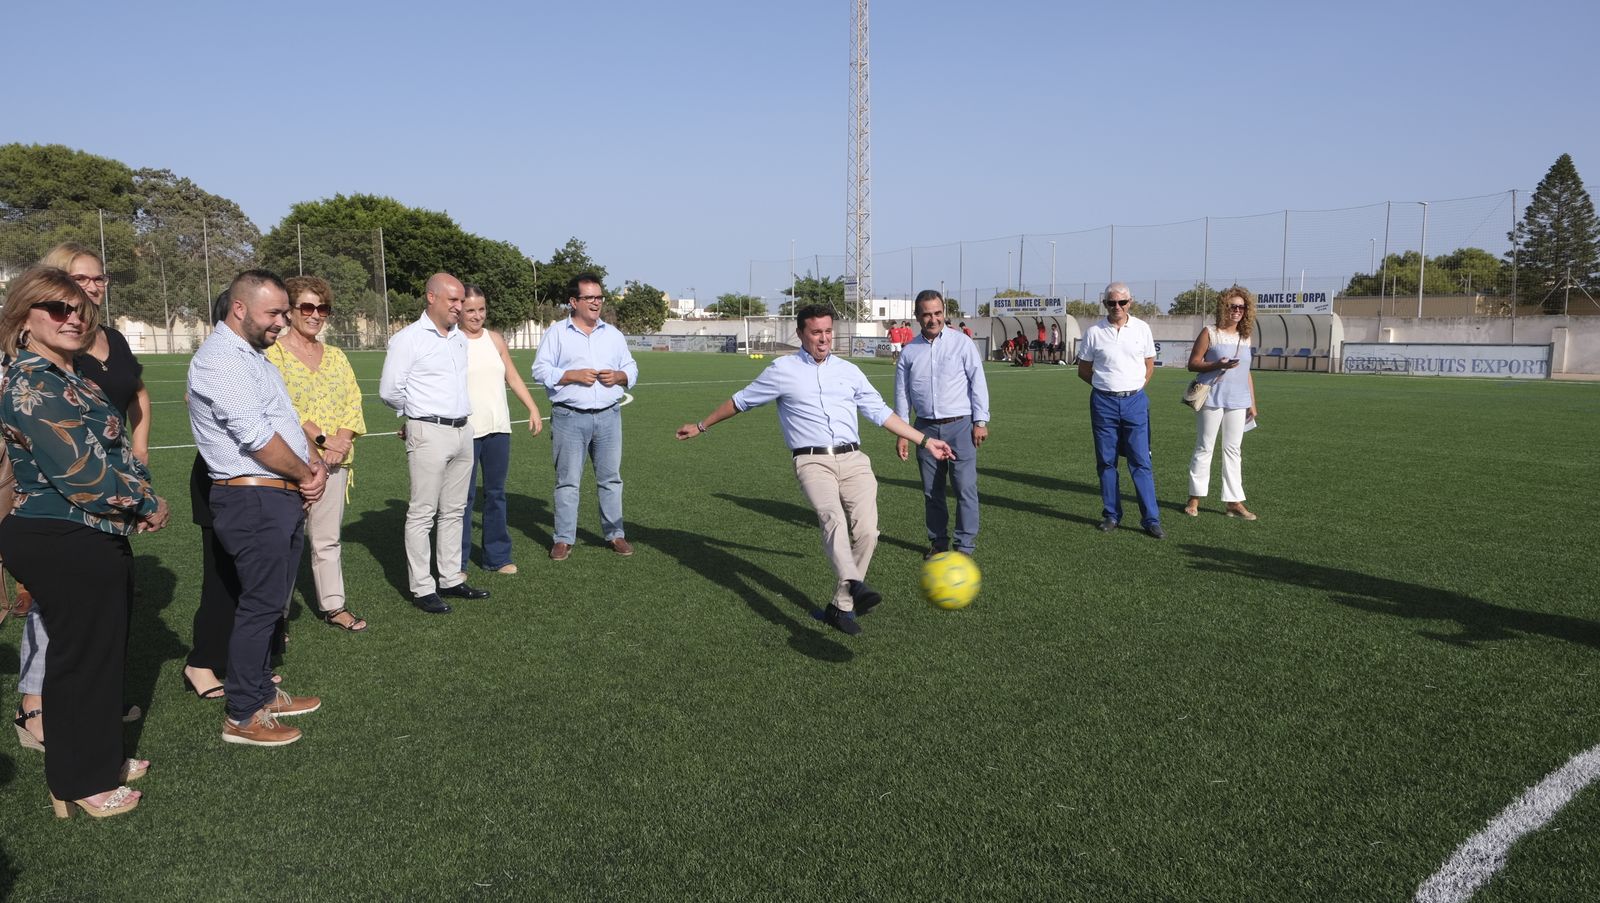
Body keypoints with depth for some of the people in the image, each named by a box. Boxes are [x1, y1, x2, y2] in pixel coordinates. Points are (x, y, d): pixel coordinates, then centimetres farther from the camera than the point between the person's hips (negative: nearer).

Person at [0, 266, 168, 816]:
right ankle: (80, 783, 18)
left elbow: (117, 449, 15)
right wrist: (146, 504, -11)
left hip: (96, 538, 9)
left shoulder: (72, 377, 12)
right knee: (82, 657, 3)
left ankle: (101, 759, 35)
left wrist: (144, 500, -2)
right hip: (61, 542, -9)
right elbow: (76, 467, -23)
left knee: (105, 650, 19)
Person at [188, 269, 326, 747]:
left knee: (271, 602, 17)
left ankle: (262, 693, 29)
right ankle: (242, 716, 7)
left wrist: (313, 464, 1)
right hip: (254, 501, -10)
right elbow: (257, 436, -21)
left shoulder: (253, 355, 17)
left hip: (283, 497, 10)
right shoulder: (220, 358, -15)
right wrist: (306, 474, -7)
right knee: (260, 606, -3)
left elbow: (287, 420, 19)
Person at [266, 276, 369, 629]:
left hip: (334, 461, 5)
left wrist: (341, 441, -8)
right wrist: (322, 438, -19)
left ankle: (333, 606, 21)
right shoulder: (273, 354, -4)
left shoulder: (336, 356, 14)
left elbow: (353, 403, 9)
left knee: (328, 539, 12)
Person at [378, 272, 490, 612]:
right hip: (429, 434, -7)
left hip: (462, 431, 7)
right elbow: (389, 391, -7)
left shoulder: (460, 338, 12)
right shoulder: (408, 339, -8)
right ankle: (422, 588, 4)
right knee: (422, 513, -2)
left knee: (453, 511, 12)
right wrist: (417, 412, 8)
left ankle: (451, 579, 20)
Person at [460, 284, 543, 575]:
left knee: (496, 493, 12)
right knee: (463, 497, 0)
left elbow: (513, 377, 16)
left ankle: (497, 556, 22)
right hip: (465, 430, -5)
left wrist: (533, 409, 9)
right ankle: (457, 562, 10)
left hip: (498, 428, 5)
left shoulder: (494, 339, 11)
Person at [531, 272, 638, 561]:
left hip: (608, 416, 3)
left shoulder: (613, 334, 14)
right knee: (567, 480, 1)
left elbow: (631, 370, 16)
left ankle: (615, 534, 16)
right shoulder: (556, 333, 3)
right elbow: (540, 370, -3)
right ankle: (564, 539, 8)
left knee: (610, 477, 7)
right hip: (569, 418, -3)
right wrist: (573, 375, -14)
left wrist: (618, 376, -6)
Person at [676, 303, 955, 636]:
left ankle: (840, 606, -2)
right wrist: (701, 426, 26)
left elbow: (880, 412, 23)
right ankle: (854, 584, -52)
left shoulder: (849, 371, 19)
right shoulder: (783, 370, 11)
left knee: (866, 531, -15)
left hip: (853, 459, 3)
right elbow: (741, 401, 21)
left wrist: (924, 441, 21)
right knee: (832, 516, -31)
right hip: (812, 461, -3)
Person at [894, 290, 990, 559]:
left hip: (959, 426, -3)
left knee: (965, 487, -6)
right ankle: (938, 542, 22)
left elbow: (978, 382, 0)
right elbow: (902, 394, 11)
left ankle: (964, 546, 3)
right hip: (926, 428, 3)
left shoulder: (962, 343, 0)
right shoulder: (909, 352, 7)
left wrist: (980, 421, -4)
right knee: (931, 491, 8)